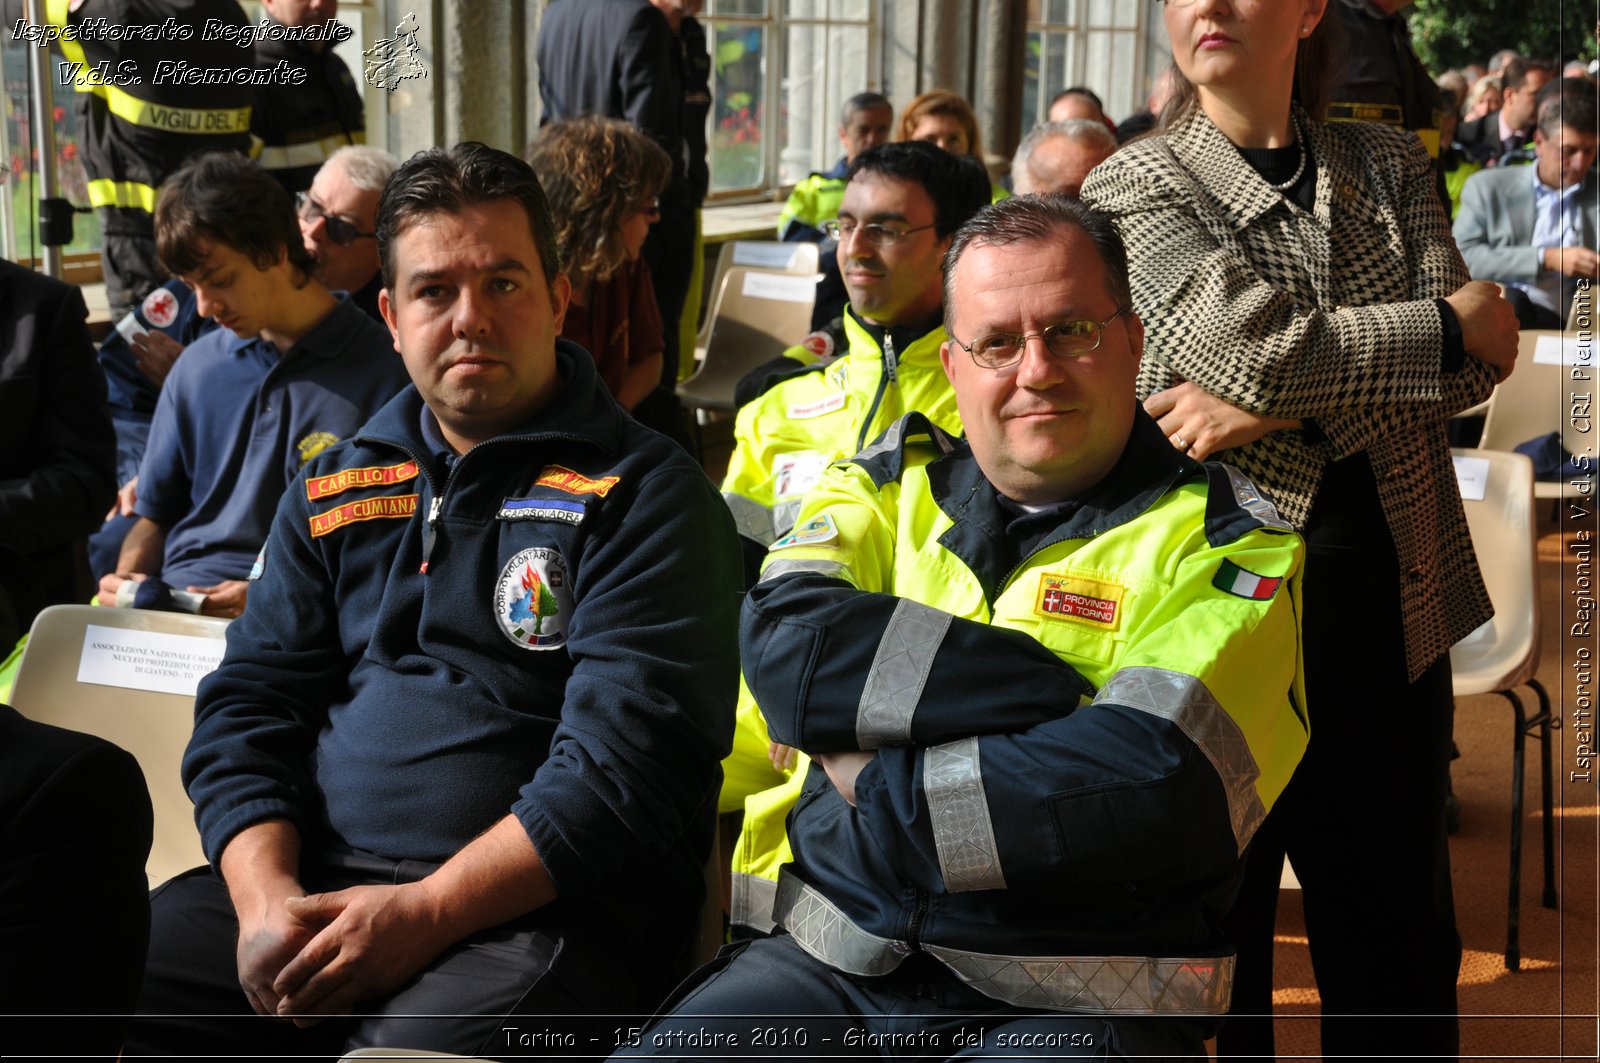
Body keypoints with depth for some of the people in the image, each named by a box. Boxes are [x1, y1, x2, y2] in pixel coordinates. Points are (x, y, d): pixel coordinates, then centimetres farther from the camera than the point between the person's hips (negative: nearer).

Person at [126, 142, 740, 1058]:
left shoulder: (646, 496, 0)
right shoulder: (336, 486, 18)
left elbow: (627, 763, -10)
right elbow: (247, 703, 14)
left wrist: (425, 912, -17)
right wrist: (265, 896, -5)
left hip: (545, 909, -4)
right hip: (315, 881, 4)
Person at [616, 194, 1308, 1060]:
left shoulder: (1226, 541, 1)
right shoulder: (890, 485, 12)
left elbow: (1146, 785, -15)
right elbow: (783, 645, -9)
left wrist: (875, 787, -9)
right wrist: (1047, 692, -14)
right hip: (833, 965, 3)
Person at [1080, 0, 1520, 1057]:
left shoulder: (1390, 164, 11)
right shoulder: (1137, 184, -1)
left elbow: (1473, 365, -4)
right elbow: (1253, 347, -17)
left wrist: (1277, 409, -17)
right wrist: (1451, 322, -7)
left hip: (1388, 602, 3)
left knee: (1401, 949, 10)